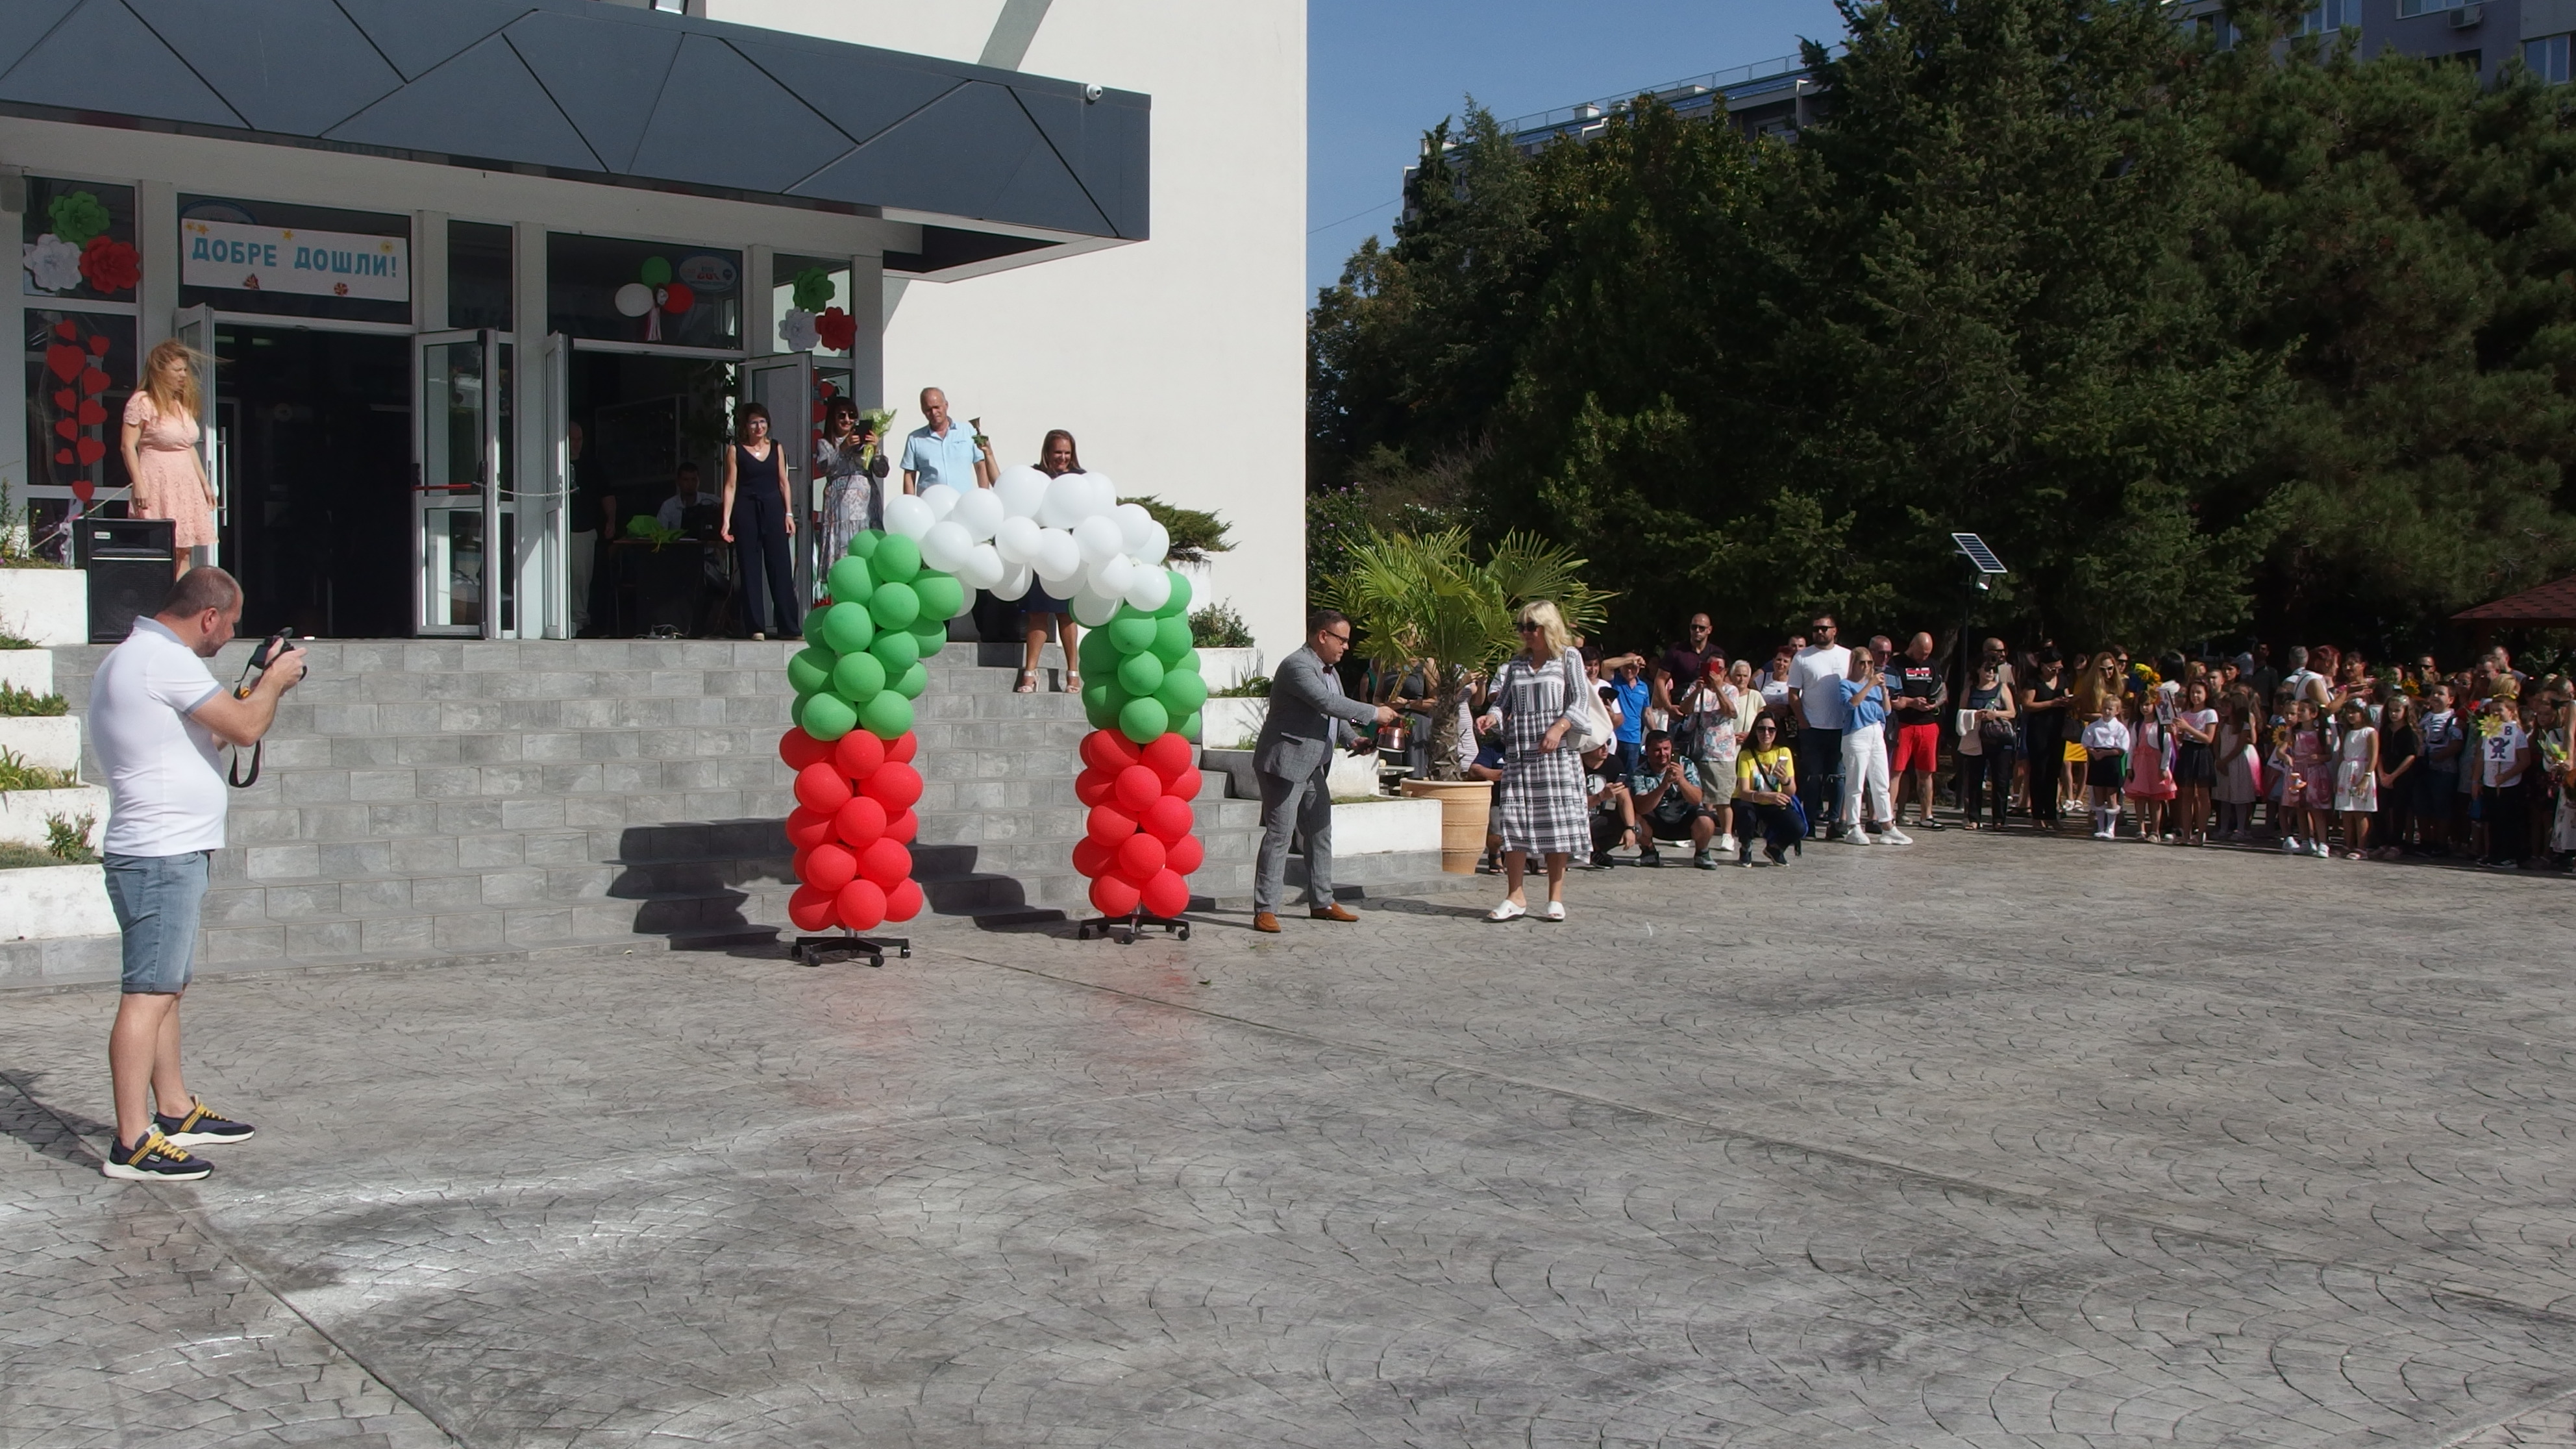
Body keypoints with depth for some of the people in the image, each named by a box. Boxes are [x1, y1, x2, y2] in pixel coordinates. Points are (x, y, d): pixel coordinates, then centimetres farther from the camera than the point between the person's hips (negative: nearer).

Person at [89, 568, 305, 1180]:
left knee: (167, 989, 17)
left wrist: (257, 688, 18)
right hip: (161, 856, -11)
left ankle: (175, 1112, 27)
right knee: (148, 993, -11)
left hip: (168, 854, 11)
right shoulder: (164, 658, -16)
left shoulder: (132, 657, 17)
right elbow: (246, 727, -18)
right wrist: (276, 681, -1)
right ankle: (133, 1142, -11)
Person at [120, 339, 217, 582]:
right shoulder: (142, 402, -7)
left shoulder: (184, 405, 17)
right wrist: (139, 484, -18)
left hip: (185, 486, 8)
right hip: (156, 484, -8)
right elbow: (128, 445, -11)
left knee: (183, 553, 4)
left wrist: (204, 483, 21)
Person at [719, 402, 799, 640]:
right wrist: (726, 520, -6)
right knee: (750, 569, 0)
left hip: (773, 509, 2)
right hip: (746, 511, -2)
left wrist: (789, 514, 3)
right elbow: (730, 486, 1)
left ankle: (789, 626, 0)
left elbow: (783, 483, 11)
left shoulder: (776, 449, 10)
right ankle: (756, 627, 3)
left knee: (780, 567, -2)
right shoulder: (735, 451, 4)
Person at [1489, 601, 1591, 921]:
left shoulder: (1567, 658, 6)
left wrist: (1558, 728, -17)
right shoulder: (1515, 664, 16)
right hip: (1518, 753, 3)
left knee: (1556, 822, -1)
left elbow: (1578, 701, -1)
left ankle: (1556, 898, 7)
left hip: (1556, 752, -3)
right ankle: (1515, 897, 2)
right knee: (1515, 820, -2)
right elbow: (1502, 703, 16)